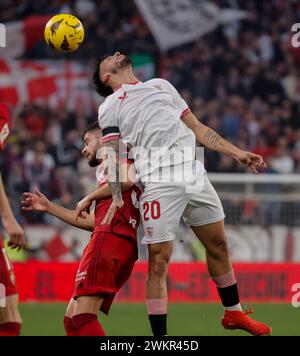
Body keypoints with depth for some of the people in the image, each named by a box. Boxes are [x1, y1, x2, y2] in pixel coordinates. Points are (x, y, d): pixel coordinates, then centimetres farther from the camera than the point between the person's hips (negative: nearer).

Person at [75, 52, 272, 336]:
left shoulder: (161, 85, 26)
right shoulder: (110, 106, 15)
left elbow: (197, 128, 24)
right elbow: (111, 155, 6)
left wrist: (236, 153, 16)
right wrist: (117, 196, -8)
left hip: (193, 174, 4)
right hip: (158, 182, -4)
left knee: (218, 244, 11)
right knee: (159, 260, -10)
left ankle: (234, 313, 30)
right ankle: (160, 338, -5)